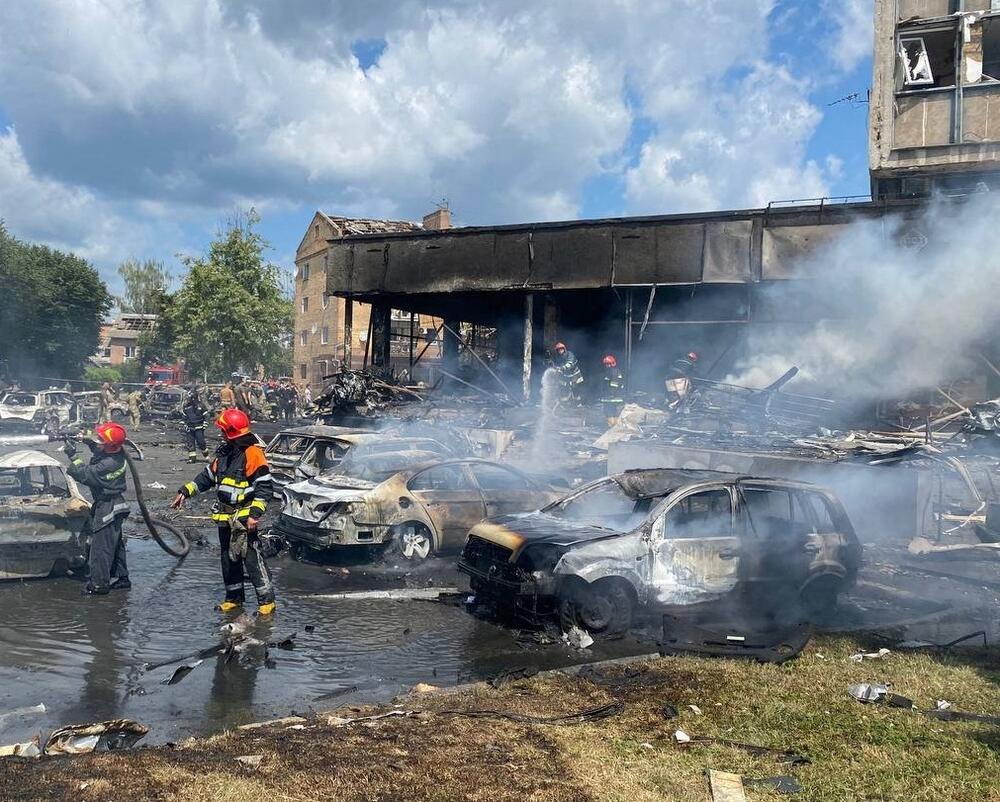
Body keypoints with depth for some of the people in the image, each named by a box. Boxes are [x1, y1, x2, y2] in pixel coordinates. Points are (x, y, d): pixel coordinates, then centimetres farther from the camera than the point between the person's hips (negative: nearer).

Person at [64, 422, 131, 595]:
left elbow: (86, 475, -24)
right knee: (116, 544, 18)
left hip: (108, 508, -10)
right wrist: (90, 441, -1)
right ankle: (121, 579, 28)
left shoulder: (109, 464, -29)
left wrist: (72, 456, -20)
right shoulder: (115, 453, -2)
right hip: (114, 507, 10)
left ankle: (99, 584, 6)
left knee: (101, 546, -1)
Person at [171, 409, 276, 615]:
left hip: (243, 517, -8)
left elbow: (264, 487, -16)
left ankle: (266, 600, -3)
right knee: (228, 558, 15)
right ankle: (234, 598, 27)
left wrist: (255, 514, -22)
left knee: (251, 557, -10)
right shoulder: (224, 453, 11)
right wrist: (186, 492, 15)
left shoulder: (253, 454, -15)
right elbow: (208, 475, 22)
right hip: (224, 516, 8)